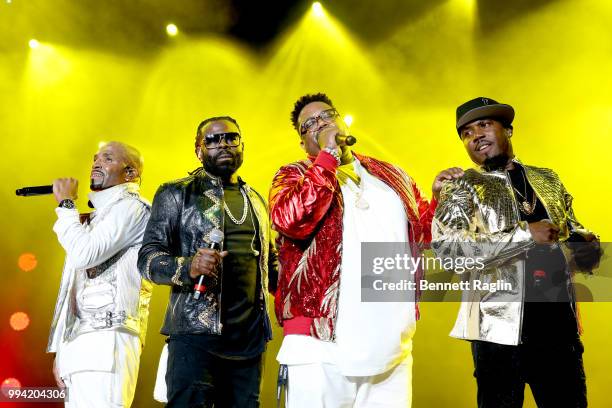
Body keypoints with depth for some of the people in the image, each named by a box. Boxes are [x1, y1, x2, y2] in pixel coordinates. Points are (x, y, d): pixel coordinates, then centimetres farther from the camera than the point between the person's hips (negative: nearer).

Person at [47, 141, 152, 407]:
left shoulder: (132, 206, -3)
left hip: (106, 339, -8)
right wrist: (61, 350, 18)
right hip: (79, 341, 8)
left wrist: (66, 204, -3)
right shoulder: (95, 218, 24)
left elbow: (83, 254, -17)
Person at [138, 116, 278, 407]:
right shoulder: (176, 194, 2)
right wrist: (188, 267, -26)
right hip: (196, 335, -4)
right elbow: (147, 258, -6)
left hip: (250, 339, 5)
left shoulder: (255, 200, 18)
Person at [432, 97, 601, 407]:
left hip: (560, 323, 5)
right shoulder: (460, 187, -2)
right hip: (501, 326, -4)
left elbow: (571, 229, 22)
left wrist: (587, 245, -2)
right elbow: (445, 245, -16)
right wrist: (526, 233, -18)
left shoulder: (547, 180, 14)